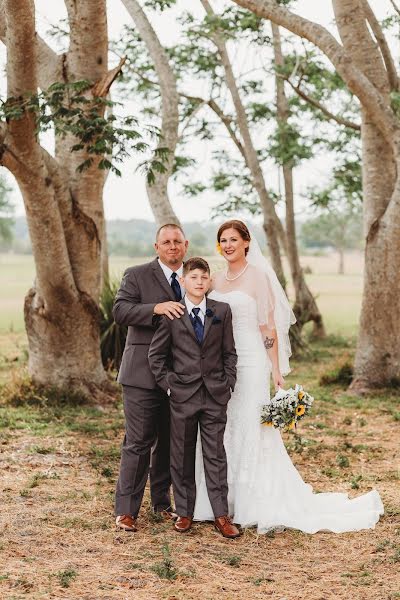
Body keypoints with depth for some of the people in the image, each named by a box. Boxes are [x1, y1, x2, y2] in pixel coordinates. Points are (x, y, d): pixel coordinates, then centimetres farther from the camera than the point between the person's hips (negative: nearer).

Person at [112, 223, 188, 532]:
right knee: (139, 442, -5)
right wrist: (156, 308, -28)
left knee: (170, 442, 14)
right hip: (143, 373, -5)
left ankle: (162, 501, 28)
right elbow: (120, 310, -14)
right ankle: (126, 510, 2)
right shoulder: (136, 275, -1)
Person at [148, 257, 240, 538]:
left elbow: (230, 352, 8)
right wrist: (167, 384, -3)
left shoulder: (222, 311, 4)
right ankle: (184, 512, 17)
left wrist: (228, 384, 0)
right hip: (182, 395, -1)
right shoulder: (171, 314, -1)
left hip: (215, 396, 1)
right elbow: (156, 354, 3)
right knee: (182, 456, 7)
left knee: (216, 455, 3)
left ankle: (221, 515, 7)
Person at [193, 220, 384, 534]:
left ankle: (263, 505, 8)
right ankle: (222, 502, 19)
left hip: (249, 363, -6)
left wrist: (276, 371, -12)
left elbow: (269, 326, -8)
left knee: (250, 432, -3)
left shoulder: (258, 276, -5)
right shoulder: (217, 280, 12)